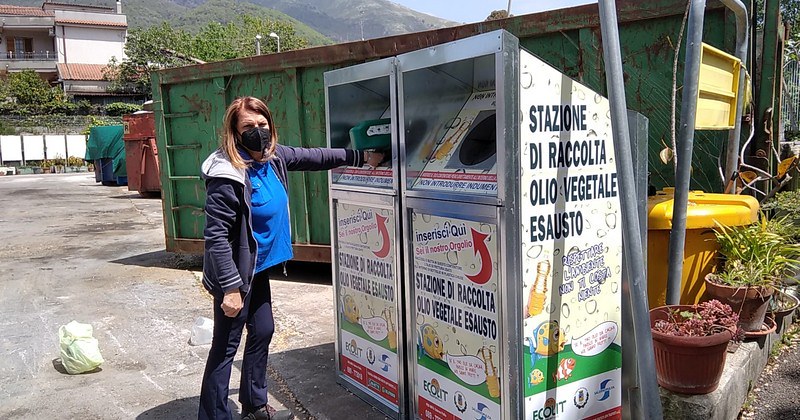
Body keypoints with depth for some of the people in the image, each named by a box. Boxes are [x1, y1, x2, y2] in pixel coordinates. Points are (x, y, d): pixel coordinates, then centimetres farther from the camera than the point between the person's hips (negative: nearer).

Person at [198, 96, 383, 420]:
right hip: (235, 273, -9)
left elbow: (313, 158, 14)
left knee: (262, 332, 19)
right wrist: (231, 288, -24)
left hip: (257, 268, 9)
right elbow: (216, 236, -24)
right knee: (226, 346, 1)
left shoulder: (273, 156, -1)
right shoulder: (227, 175, -25)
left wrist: (360, 157, 17)